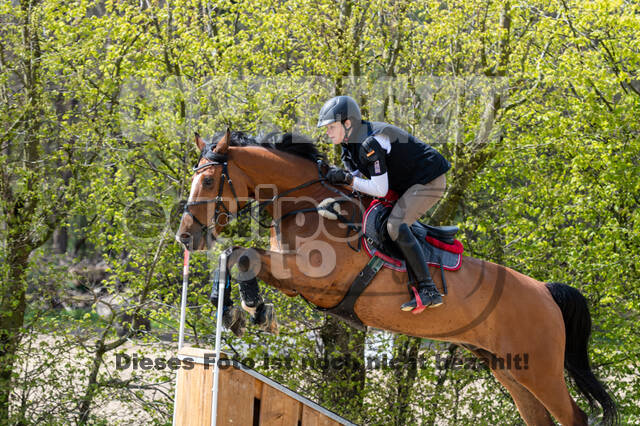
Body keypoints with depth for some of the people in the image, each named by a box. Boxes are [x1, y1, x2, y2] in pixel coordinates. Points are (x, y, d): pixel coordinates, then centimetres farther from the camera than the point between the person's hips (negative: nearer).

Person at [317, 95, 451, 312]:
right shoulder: (351, 142, 3)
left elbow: (380, 189, -27)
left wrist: (346, 178, -24)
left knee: (396, 225, -26)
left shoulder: (371, 143, -27)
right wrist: (336, 176, -8)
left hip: (430, 181, -11)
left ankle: (428, 290, -28)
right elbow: (356, 175, 10)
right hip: (408, 183, 11)